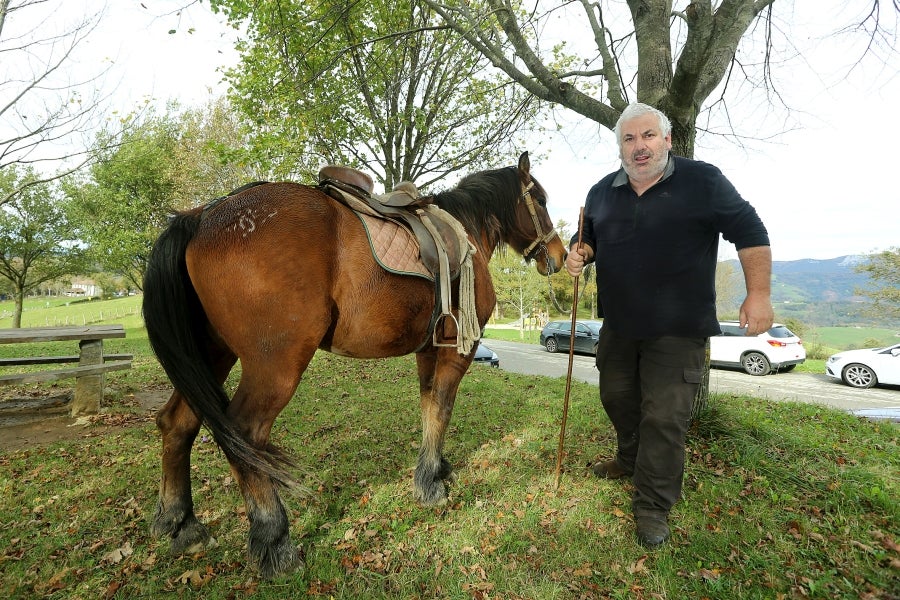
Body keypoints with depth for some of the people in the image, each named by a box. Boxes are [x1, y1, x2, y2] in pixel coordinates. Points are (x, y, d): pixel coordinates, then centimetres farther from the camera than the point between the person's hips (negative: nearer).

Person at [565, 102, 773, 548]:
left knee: (664, 416, -3)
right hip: (619, 324, 6)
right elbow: (587, 238, 16)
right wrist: (579, 253, -8)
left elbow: (749, 232, -5)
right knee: (617, 397, 19)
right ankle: (630, 461, 45)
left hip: (678, 330, -5)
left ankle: (652, 507, 14)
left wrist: (759, 294, -12)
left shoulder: (703, 181, -6)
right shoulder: (602, 192, 7)